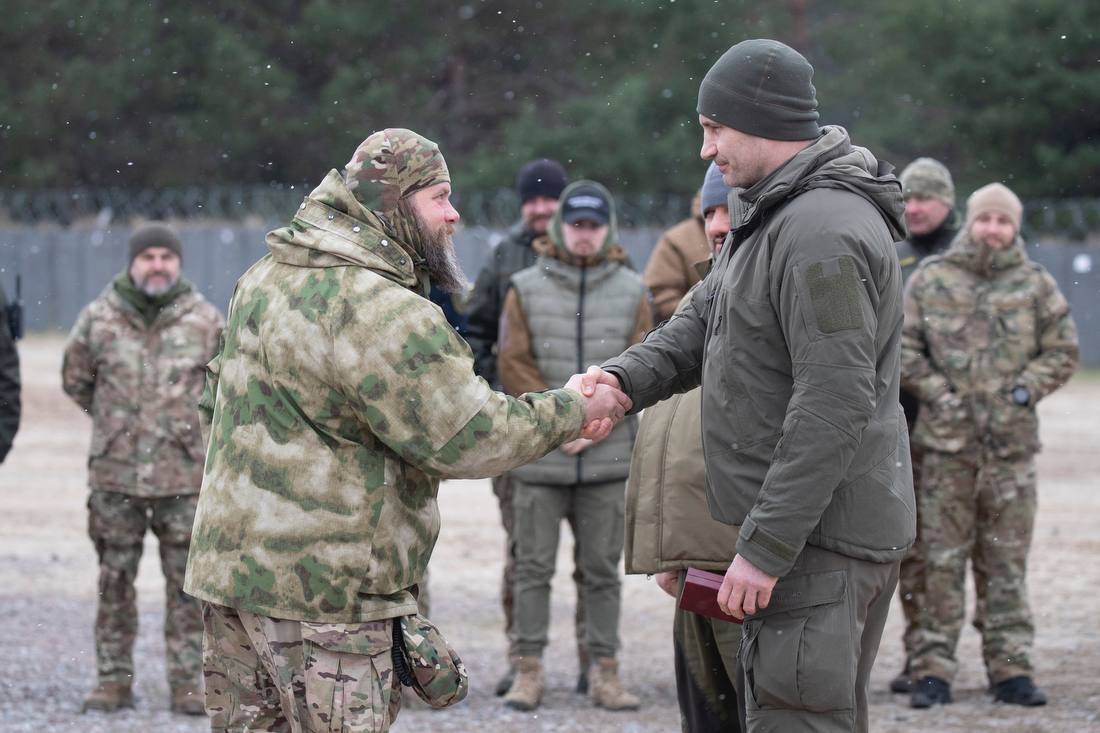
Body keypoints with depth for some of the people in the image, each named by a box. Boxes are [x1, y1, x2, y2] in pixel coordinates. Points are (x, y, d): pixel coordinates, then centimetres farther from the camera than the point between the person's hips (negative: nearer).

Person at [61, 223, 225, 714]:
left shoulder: (204, 319, 0)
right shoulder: (99, 318, 0)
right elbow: (75, 380, 13)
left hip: (184, 473, 0)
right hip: (115, 470, 1)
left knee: (186, 580, 2)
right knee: (115, 579, 5)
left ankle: (187, 683, 8)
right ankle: (114, 680, 12)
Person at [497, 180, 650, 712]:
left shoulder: (631, 291, 6)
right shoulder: (526, 289, 3)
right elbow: (513, 366, -2)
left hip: (608, 455, 1)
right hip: (539, 455, -1)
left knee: (602, 568, 6)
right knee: (533, 566, 2)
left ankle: (605, 671, 11)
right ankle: (528, 670, 7)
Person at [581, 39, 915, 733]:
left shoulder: (823, 232, -21)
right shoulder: (775, 216, 14)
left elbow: (835, 406, -26)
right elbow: (709, 317, 16)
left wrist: (766, 546, -24)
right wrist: (627, 378, -5)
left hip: (822, 535, -11)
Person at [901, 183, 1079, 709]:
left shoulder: (1036, 285, 7)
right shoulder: (931, 279, 4)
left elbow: (1063, 352, 10)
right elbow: (901, 346, 5)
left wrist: (1024, 390, -3)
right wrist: (937, 392, -5)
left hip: (1012, 441, 1)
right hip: (947, 438, -1)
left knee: (1006, 561, 5)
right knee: (942, 558, 0)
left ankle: (1010, 668, 10)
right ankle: (933, 668, 4)